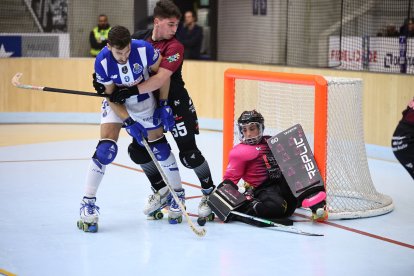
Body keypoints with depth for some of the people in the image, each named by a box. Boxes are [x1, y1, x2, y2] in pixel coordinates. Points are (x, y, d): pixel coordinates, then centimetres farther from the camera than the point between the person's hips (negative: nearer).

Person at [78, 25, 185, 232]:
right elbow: (111, 97, -17)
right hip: (116, 104, -1)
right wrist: (129, 123, -26)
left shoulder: (144, 49, -28)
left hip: (144, 101, 1)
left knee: (160, 148, 2)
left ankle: (177, 196, 22)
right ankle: (88, 204, -6)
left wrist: (163, 106, -8)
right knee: (106, 149, -15)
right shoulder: (102, 61, -26)